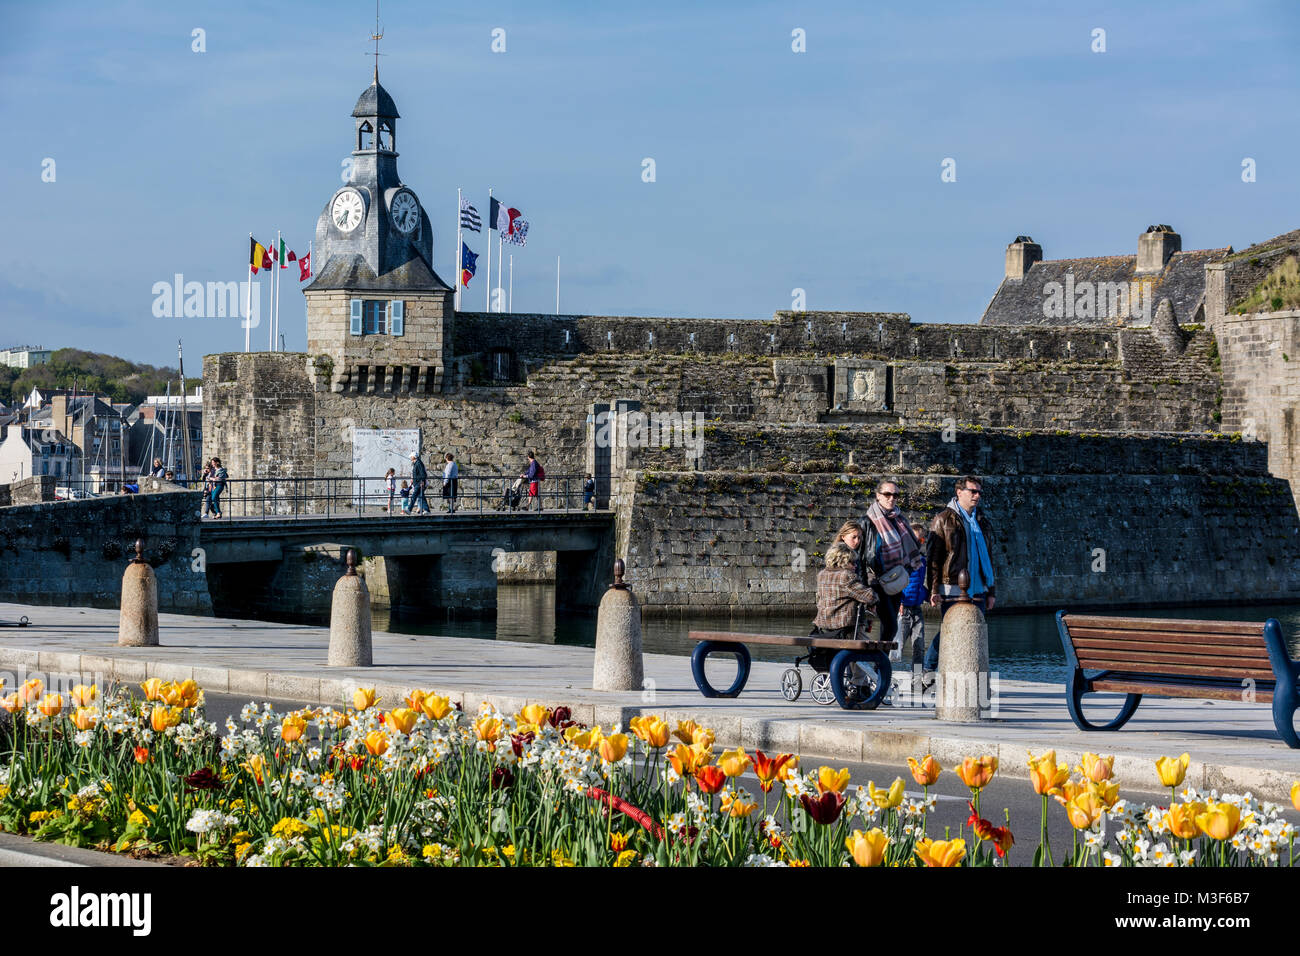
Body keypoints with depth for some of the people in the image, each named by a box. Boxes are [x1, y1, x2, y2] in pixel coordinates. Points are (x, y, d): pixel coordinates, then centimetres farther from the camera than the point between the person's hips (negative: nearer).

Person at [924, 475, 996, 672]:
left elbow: (988, 558, 22)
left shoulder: (982, 522, 16)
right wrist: (933, 589, -12)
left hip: (977, 590, 6)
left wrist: (991, 591, 17)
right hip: (951, 589, -6)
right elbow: (933, 557, -4)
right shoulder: (943, 520, -1)